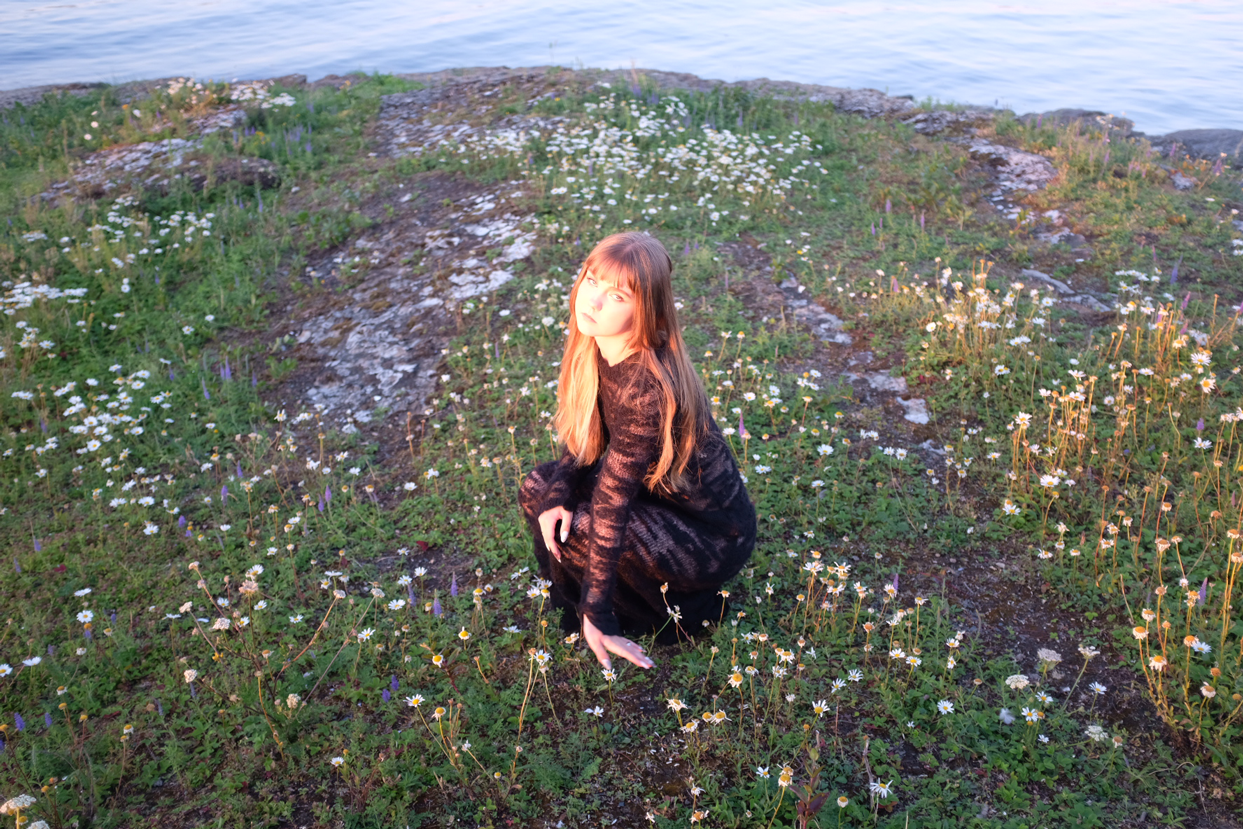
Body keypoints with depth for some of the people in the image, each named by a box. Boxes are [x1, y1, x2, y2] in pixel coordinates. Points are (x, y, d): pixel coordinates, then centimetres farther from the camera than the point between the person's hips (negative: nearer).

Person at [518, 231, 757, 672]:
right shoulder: (597, 349, -9)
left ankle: (689, 610, 1)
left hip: (712, 536, -8)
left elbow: (613, 496, -30)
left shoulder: (646, 387, -34)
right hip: (658, 495, 8)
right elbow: (585, 440, 4)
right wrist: (555, 495, -15)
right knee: (537, 488, -2)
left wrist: (596, 614, -22)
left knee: (578, 532, -23)